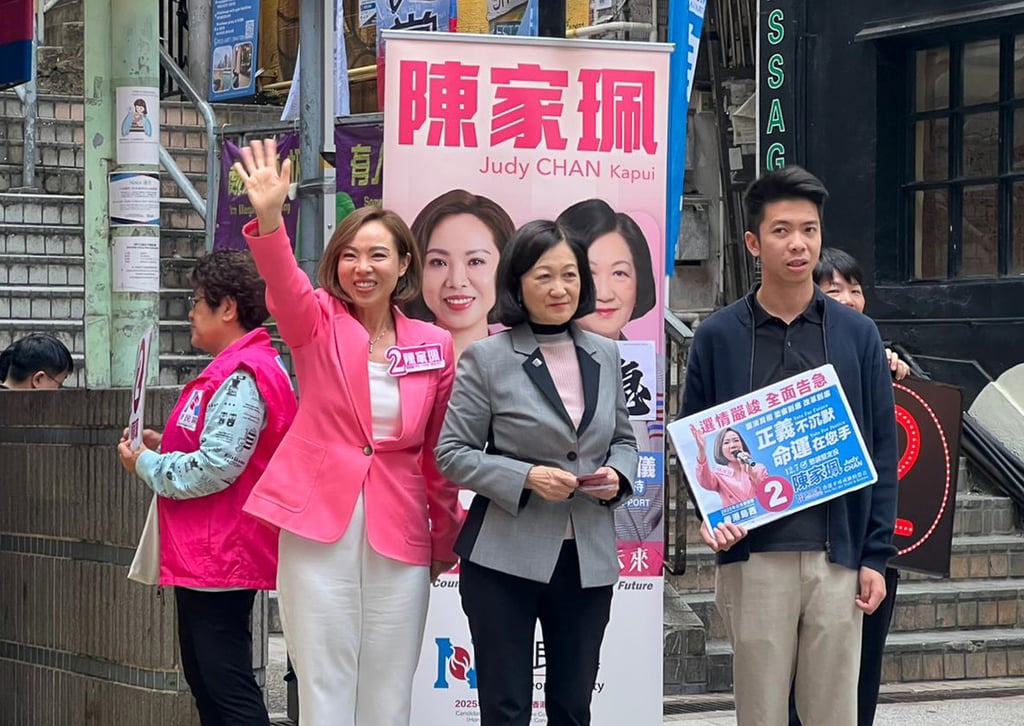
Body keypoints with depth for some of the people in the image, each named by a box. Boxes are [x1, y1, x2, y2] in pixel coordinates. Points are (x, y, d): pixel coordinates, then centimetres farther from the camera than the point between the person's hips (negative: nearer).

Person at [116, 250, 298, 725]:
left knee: (227, 686, -8)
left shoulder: (241, 378, -19)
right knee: (204, 680, 16)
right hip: (204, 556, 11)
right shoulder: (237, 369, 15)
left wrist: (146, 465, -10)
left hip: (220, 558, -11)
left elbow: (214, 469, -25)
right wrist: (163, 446, 9)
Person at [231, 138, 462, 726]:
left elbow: (439, 454, 13)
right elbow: (283, 283, -22)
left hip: (399, 535, 2)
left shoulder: (435, 346, 6)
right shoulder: (317, 323, 1)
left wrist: (445, 542, 18)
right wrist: (269, 219, -42)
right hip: (319, 524, -2)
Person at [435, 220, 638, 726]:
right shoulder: (487, 358, -5)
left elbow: (623, 439, 19)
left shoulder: (604, 355, 9)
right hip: (505, 558, -4)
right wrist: (526, 477, -18)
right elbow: (452, 453, -5)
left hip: (588, 558, 4)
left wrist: (617, 475, -4)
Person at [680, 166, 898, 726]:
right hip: (753, 558, -1)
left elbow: (882, 450, 7)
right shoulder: (717, 337, 3)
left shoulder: (857, 335, 6)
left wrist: (876, 556, 1)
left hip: (838, 556, 1)